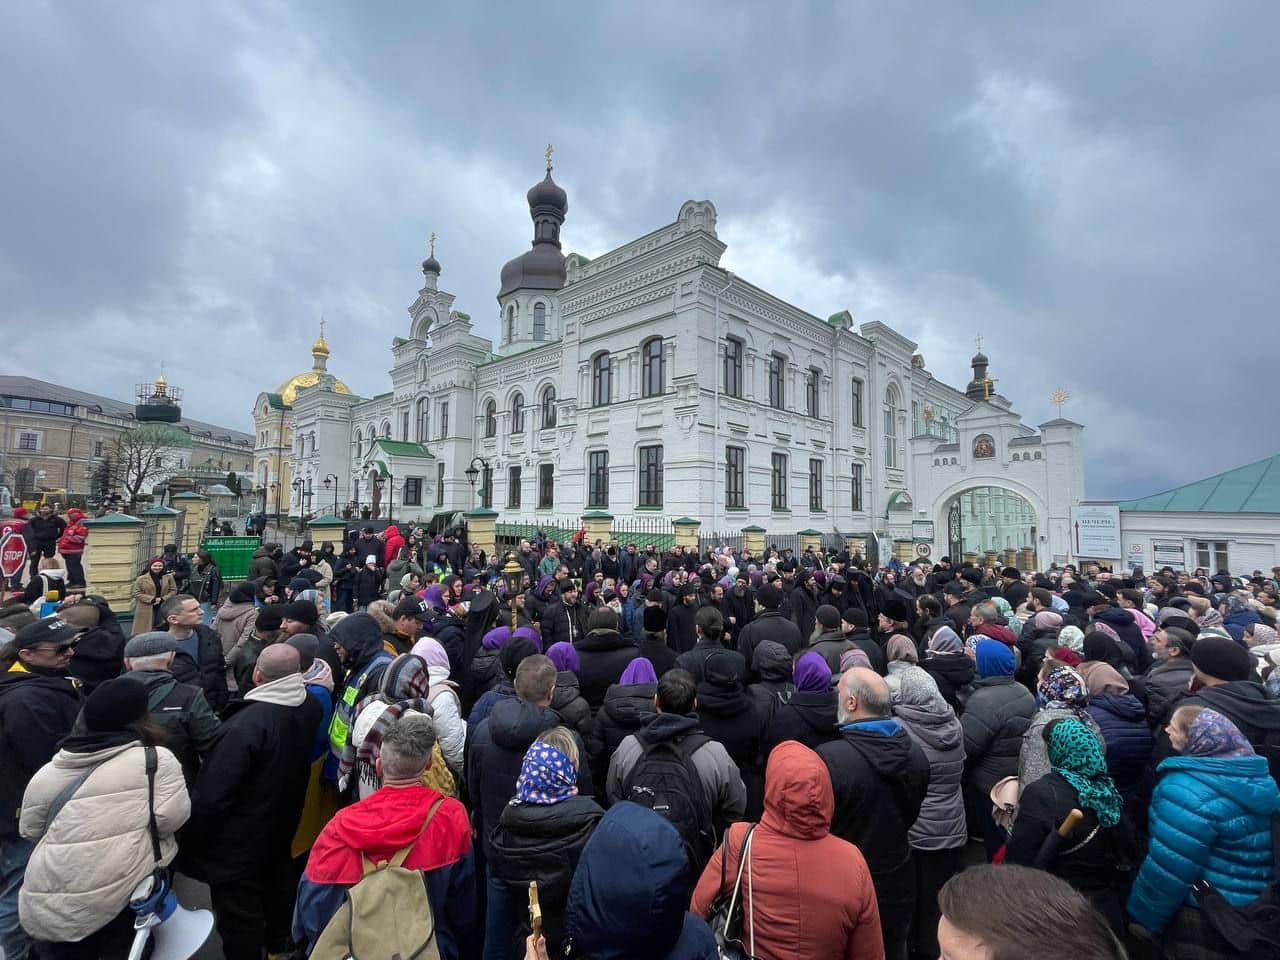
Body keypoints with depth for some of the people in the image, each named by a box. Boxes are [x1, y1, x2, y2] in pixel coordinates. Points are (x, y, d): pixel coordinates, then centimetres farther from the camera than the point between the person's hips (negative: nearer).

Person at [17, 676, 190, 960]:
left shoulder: (47, 772, 6)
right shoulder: (156, 759, -10)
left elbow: (30, 830, 18)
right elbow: (171, 817, -14)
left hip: (48, 907, 5)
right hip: (120, 900, -5)